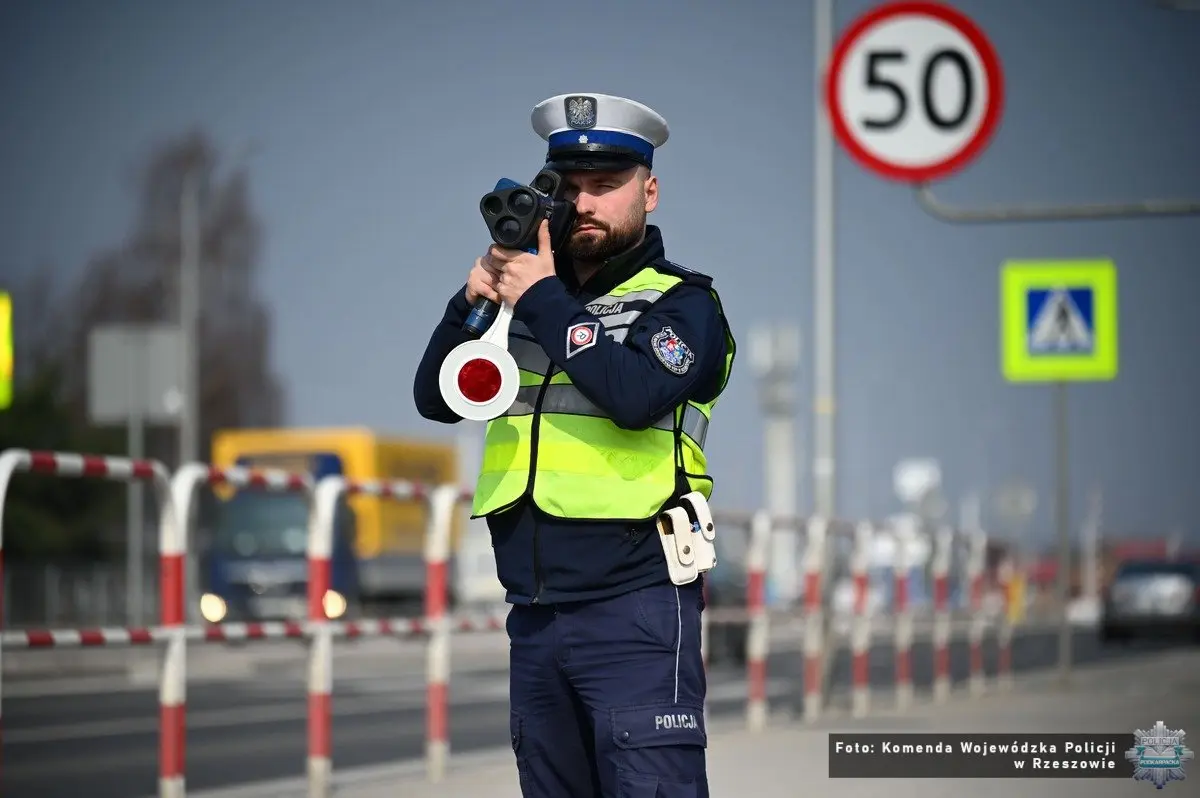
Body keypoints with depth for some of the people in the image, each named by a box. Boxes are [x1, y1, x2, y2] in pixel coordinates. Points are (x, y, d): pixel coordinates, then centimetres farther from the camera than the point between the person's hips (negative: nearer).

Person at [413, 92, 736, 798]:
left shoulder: (683, 304, -1)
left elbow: (635, 394, -20)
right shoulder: (526, 297, 16)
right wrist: (472, 302, -4)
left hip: (635, 608, -6)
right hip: (535, 616, 6)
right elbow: (436, 398, 12)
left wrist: (541, 300, -12)